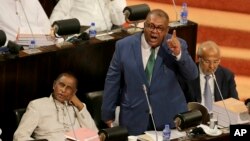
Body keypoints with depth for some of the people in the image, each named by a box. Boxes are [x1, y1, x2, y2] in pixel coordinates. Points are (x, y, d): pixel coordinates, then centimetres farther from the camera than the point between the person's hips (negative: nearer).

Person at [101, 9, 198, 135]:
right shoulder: (124, 46, -3)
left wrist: (179, 54, -25)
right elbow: (112, 81, 2)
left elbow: (192, 75, -9)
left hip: (170, 117, 0)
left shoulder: (176, 45, -3)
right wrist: (108, 114, 5)